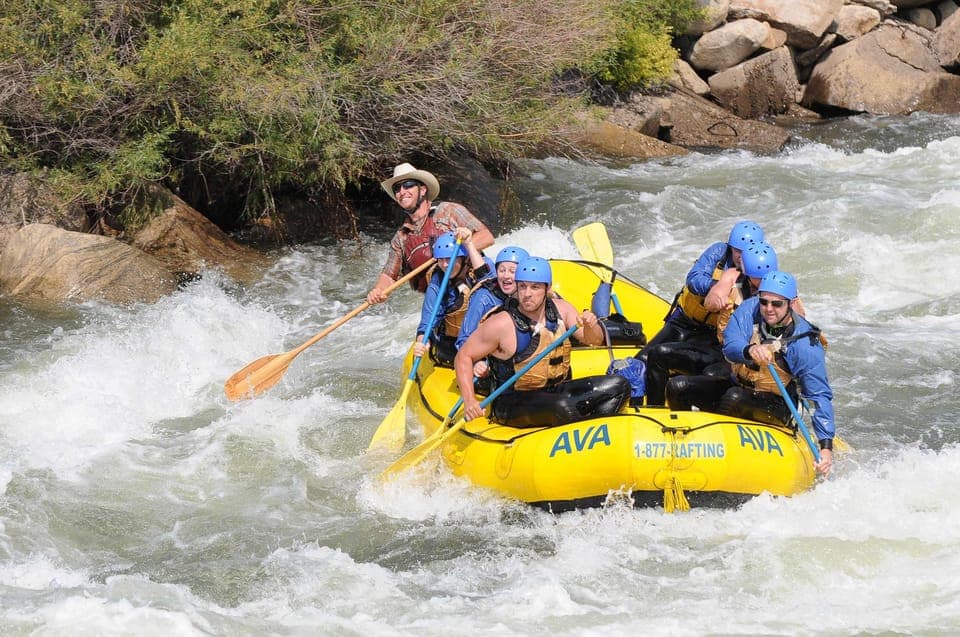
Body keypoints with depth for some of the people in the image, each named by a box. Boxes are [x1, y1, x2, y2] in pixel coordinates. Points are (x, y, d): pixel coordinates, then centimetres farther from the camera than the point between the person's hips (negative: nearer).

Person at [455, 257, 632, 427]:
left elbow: (594, 341, 2)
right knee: (561, 408, -37)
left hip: (557, 392, 6)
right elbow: (464, 356, -9)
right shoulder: (502, 324, -14)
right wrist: (469, 400, -22)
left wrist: (590, 326, -23)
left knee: (619, 386, -9)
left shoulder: (560, 309, 1)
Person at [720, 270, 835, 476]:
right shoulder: (749, 310, -13)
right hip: (737, 386, 5)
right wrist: (749, 350, -51)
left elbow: (821, 397, -22)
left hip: (774, 406, -5)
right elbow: (729, 346, -26)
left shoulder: (807, 346, -22)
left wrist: (826, 446, -31)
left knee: (734, 399, -34)